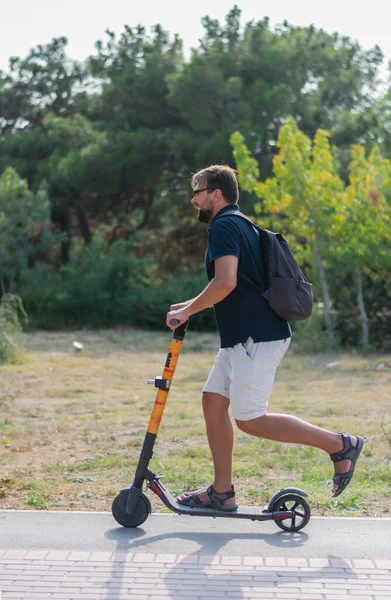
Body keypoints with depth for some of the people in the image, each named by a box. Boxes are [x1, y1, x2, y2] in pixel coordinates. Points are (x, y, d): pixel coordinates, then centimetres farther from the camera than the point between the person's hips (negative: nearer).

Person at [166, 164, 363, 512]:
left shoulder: (224, 225, -11)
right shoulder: (240, 225, 20)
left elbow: (226, 282, -25)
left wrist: (187, 311, -13)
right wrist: (193, 307, 24)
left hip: (256, 339, -10)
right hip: (243, 338, 10)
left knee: (250, 420, -9)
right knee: (213, 401, 10)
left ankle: (340, 445, -2)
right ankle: (222, 492, 14)